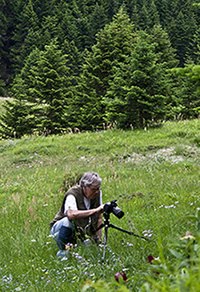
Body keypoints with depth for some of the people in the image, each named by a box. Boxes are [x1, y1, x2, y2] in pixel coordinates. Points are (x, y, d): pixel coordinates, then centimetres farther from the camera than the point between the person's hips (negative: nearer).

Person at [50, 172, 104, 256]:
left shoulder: (98, 193, -7)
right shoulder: (73, 194, -26)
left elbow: (99, 217, -1)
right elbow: (71, 214, -47)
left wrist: (98, 240, -8)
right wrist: (95, 210, -47)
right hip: (60, 228, -5)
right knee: (67, 220, -38)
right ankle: (63, 252, -21)